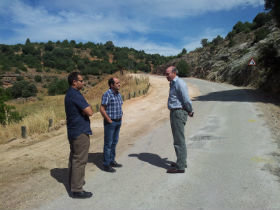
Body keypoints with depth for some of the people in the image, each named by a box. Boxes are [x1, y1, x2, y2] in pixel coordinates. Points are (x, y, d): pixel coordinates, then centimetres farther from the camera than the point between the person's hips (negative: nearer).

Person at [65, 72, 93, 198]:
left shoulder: (69, 94, 13)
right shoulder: (76, 95, -19)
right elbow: (90, 112, -23)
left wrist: (85, 110, -3)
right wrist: (89, 108, -2)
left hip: (72, 131, 10)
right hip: (80, 132, -10)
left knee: (74, 158, 19)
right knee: (80, 160, -3)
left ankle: (73, 182, 33)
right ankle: (76, 190, 5)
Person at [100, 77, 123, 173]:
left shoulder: (118, 94, 10)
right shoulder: (107, 94, -15)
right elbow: (102, 109, -19)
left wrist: (120, 118, 12)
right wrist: (109, 120, -16)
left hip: (118, 122, 8)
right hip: (110, 122, -8)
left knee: (114, 142, 16)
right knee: (108, 143, 0)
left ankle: (112, 161, 29)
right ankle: (106, 165, 11)